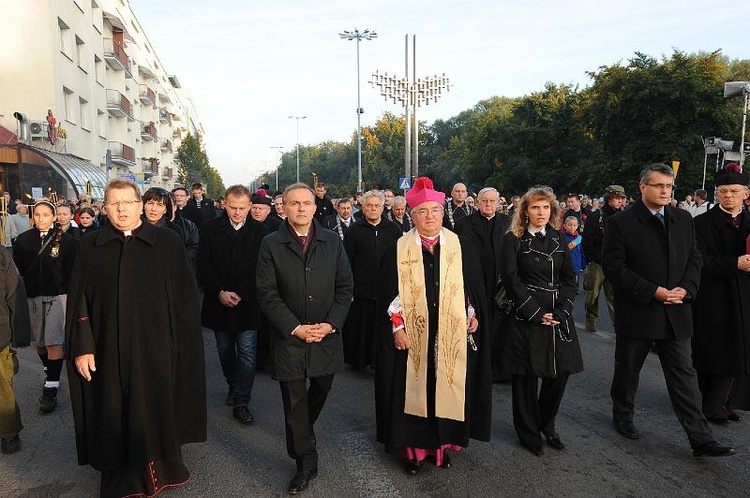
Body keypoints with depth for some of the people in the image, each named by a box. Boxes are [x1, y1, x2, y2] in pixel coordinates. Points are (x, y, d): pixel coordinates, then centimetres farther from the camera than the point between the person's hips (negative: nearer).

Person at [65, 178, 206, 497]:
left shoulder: (167, 243, -2)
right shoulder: (89, 247, 4)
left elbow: (185, 297, -3)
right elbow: (78, 301, 3)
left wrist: (182, 346, -6)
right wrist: (82, 347, -3)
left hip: (156, 348, -1)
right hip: (108, 351, 1)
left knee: (157, 410, 11)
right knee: (114, 415, 11)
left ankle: (162, 469, 34)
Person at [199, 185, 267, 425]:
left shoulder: (260, 231, -4)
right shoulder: (211, 229, 1)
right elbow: (203, 264, -1)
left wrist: (241, 295, -13)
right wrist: (220, 292, -12)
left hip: (248, 304, -2)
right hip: (219, 303, 2)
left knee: (247, 355, -1)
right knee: (225, 352, 17)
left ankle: (241, 402, 10)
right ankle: (233, 386, 40)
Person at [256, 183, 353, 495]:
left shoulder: (332, 242, 2)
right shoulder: (271, 245, -4)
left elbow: (344, 287, 1)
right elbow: (267, 294, -7)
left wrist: (331, 324, -10)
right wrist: (295, 328, -14)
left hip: (326, 334, 2)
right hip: (288, 337, -2)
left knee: (321, 388, 18)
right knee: (294, 401, 6)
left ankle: (303, 430, 49)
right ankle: (306, 463, 22)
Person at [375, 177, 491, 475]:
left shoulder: (461, 247, 3)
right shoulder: (398, 250, -1)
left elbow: (474, 289, 7)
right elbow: (389, 294, -1)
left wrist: (473, 317, 0)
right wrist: (397, 327, -7)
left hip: (452, 335, 1)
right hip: (412, 336, -1)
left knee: (447, 389, 9)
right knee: (414, 390, 7)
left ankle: (443, 444, 26)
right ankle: (413, 447, 20)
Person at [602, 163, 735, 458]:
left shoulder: (683, 220, 7)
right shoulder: (621, 223, -9)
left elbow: (694, 259, 11)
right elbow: (613, 266, -13)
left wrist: (685, 289, -8)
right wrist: (653, 291, -18)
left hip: (676, 313, 4)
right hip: (635, 312, -3)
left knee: (684, 377, 6)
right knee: (627, 371, 13)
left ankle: (701, 439, 12)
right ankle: (622, 417, 34)